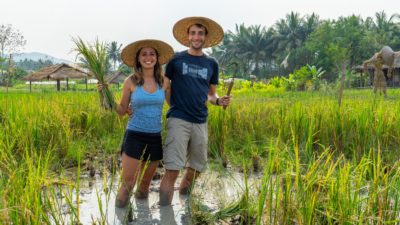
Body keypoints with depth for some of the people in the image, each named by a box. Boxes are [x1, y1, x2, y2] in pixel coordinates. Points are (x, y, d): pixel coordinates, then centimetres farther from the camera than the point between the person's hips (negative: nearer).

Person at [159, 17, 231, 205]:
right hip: (178, 119, -4)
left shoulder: (211, 64, 11)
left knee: (196, 169, 13)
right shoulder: (176, 59, 2)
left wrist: (219, 101, -4)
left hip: (200, 122, 4)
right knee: (172, 170, -12)